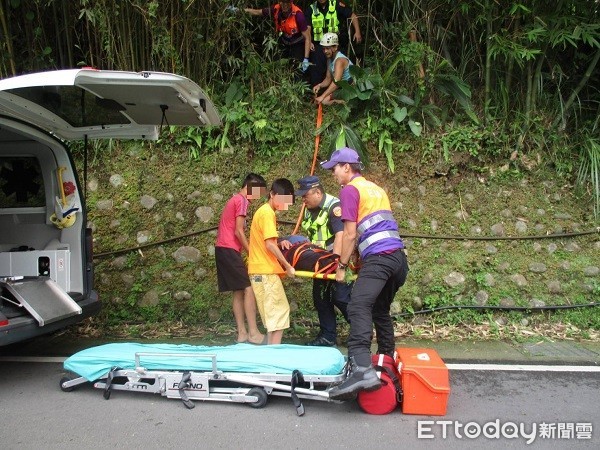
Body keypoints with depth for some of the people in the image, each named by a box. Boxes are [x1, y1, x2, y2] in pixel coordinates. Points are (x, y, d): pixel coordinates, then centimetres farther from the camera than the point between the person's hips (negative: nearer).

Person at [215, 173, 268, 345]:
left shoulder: (234, 199, 22)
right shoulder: (241, 200, -8)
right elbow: (238, 231, -14)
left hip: (223, 249, 10)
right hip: (229, 250, -10)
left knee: (238, 291, 8)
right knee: (249, 289, -9)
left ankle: (242, 333, 9)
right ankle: (253, 332, -8)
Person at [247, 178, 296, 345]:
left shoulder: (264, 211, 17)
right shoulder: (267, 213, -13)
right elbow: (270, 245, -19)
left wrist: (280, 241, 8)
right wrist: (288, 266, -14)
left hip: (261, 270, 10)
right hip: (266, 271, -10)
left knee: (274, 313, 14)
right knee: (279, 312, -6)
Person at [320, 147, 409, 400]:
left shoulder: (350, 190, 1)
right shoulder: (376, 189, 25)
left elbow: (350, 234, -4)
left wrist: (342, 266, 7)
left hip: (378, 258, -9)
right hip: (399, 256, 9)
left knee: (358, 308, -21)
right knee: (381, 311, 21)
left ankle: (362, 369, -36)